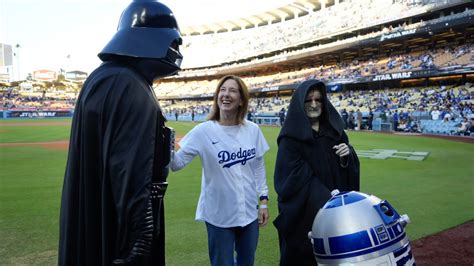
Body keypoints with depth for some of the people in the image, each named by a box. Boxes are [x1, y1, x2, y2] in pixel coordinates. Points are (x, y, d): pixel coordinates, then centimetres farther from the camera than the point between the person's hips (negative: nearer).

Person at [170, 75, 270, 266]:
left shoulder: (253, 130, -2)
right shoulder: (204, 131, -12)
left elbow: (259, 168, 7)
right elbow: (176, 163, -18)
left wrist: (263, 200, 7)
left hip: (249, 212, 4)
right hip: (219, 215, -4)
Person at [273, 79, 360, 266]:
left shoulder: (333, 128, 6)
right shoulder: (292, 136, -10)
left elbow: (349, 164, 12)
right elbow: (295, 176, -16)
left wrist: (348, 154, -12)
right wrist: (325, 196, -24)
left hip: (336, 207, 5)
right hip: (304, 208, -5)